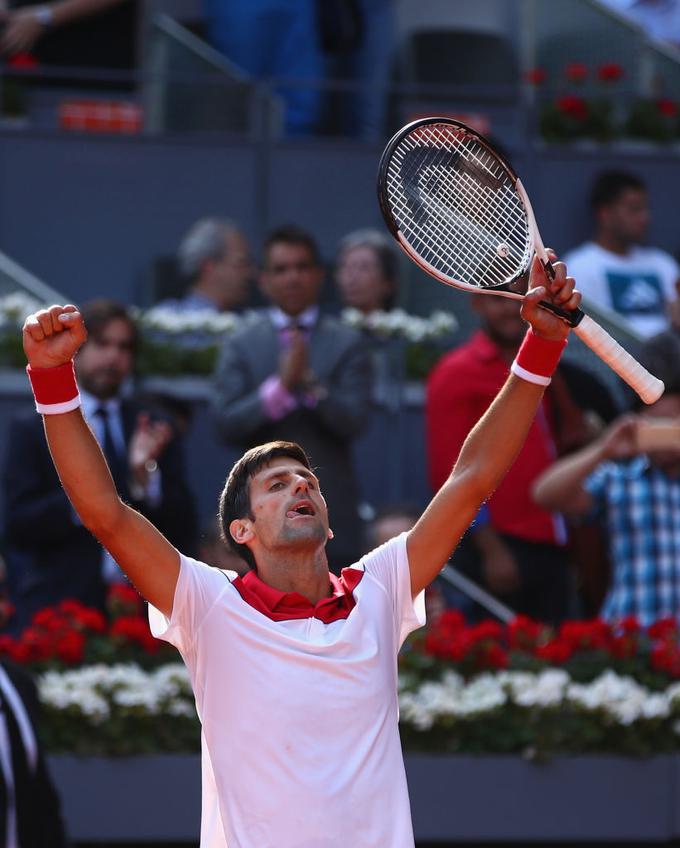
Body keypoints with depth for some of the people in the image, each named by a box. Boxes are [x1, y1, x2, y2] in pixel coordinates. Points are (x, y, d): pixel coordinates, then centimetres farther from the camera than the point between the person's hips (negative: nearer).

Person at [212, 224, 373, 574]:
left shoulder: (347, 343, 7)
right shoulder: (241, 344, 8)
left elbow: (353, 421, -5)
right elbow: (226, 423, -3)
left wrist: (311, 383, -20)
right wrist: (280, 385, -15)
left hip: (330, 513, 0)